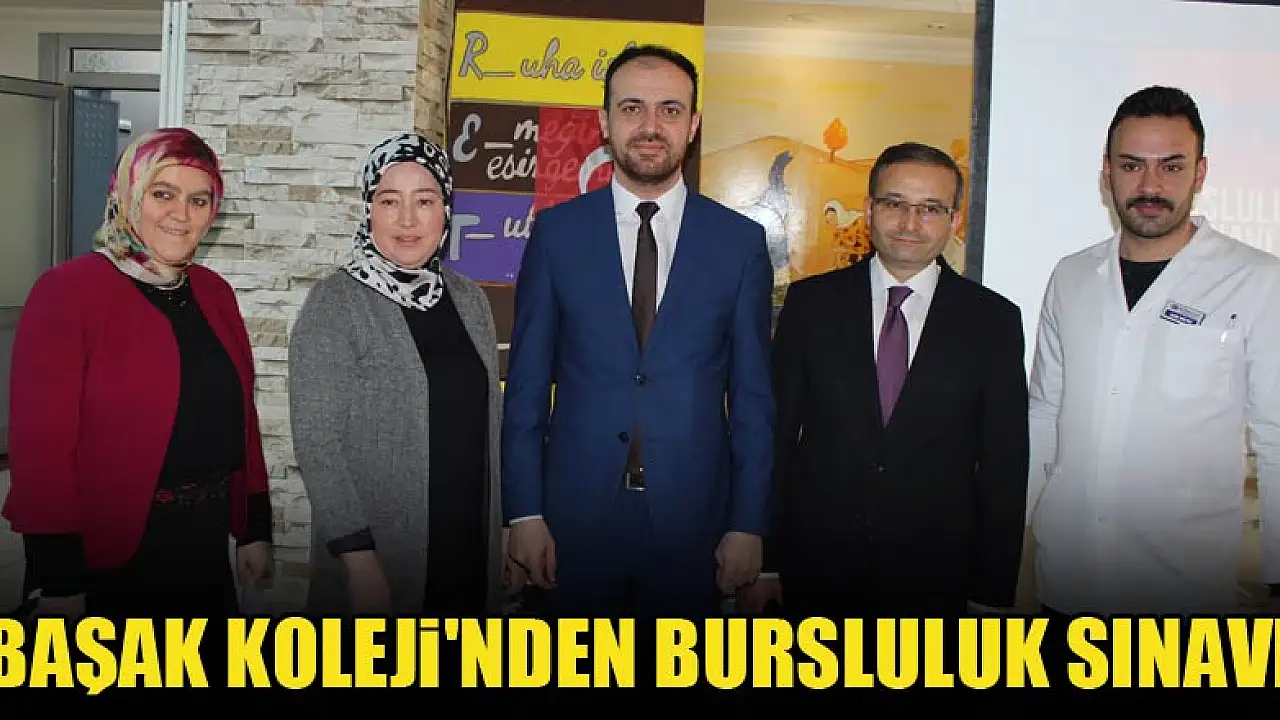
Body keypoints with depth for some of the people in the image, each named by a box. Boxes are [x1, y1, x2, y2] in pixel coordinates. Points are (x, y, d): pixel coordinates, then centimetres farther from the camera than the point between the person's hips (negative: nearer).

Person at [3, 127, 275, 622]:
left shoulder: (214, 293, 6)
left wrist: (254, 530, 9)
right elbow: (41, 443, -16)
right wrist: (58, 582, -16)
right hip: (104, 567, -6)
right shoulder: (68, 290, -13)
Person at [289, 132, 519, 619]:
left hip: (473, 550, 5)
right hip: (377, 553, -4)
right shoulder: (335, 303, -9)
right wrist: (359, 558, -18)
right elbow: (315, 441, -13)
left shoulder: (469, 299, 6)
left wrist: (509, 524, 8)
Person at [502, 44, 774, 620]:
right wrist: (524, 512, -3)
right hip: (576, 512, 0)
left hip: (693, 517, 0)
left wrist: (748, 524, -1)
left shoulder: (740, 242, 0)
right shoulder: (556, 232, 1)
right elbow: (527, 383, 1)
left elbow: (752, 395, 2)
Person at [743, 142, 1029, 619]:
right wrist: (764, 561, -3)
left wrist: (993, 591, -1)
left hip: (937, 580, 0)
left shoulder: (994, 320, -1)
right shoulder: (811, 302, -1)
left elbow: (1004, 465, 0)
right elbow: (776, 432, -1)